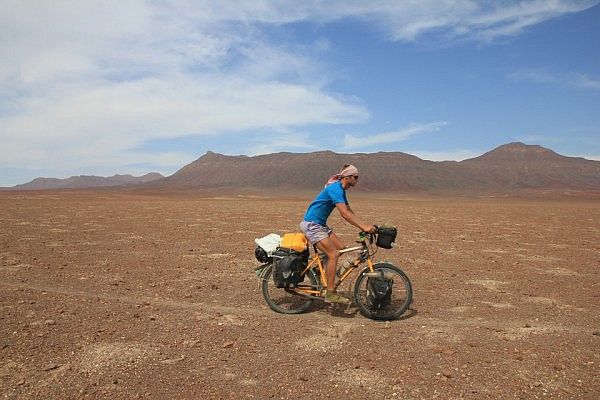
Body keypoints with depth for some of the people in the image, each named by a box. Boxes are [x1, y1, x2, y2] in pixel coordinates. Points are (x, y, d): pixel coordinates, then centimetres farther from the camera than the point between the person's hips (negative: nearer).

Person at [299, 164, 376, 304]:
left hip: (320, 224, 10)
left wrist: (365, 225, 5)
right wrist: (363, 227, -30)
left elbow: (350, 212, 15)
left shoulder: (341, 190, 13)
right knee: (333, 254, -16)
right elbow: (345, 214, -28)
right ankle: (330, 294, -12)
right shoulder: (335, 189, -19)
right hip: (311, 224, -10)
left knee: (341, 248, 5)